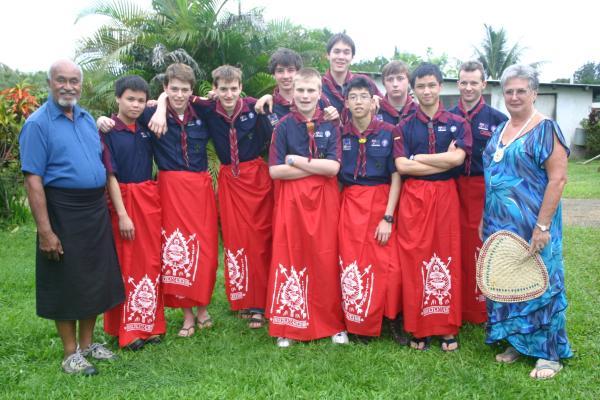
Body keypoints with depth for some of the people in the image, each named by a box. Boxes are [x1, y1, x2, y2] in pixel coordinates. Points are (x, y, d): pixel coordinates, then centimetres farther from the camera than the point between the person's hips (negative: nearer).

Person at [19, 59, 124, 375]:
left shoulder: (88, 119, 10)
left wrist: (104, 207, 11)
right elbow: (33, 180, -15)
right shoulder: (38, 123, -10)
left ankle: (87, 343, 30)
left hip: (96, 210, 7)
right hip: (62, 213, -7)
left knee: (95, 278, 14)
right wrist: (45, 231, -20)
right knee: (66, 283, 4)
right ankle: (71, 353, 18)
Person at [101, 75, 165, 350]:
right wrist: (122, 214, -15)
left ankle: (150, 324, 21)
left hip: (150, 199, 5)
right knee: (126, 264, 3)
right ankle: (127, 329, 14)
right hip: (123, 199, -5)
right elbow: (110, 175, -12)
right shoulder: (108, 131, -9)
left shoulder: (146, 128, 6)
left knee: (151, 262, 8)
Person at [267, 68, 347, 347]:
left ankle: (333, 323, 16)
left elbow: (333, 167, -7)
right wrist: (316, 168, -8)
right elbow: (274, 170, -5)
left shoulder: (331, 125, 5)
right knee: (290, 259, 1)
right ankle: (288, 325, 15)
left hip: (324, 200, 0)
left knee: (326, 261, 1)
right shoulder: (284, 126, 4)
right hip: (291, 200, 0)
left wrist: (296, 160, -8)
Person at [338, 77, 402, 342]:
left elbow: (396, 176, -4)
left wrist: (388, 218, -9)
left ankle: (392, 318, 15)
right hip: (350, 206, 2)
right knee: (352, 266, 3)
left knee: (387, 266, -7)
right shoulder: (340, 134, 6)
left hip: (381, 203, -2)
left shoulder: (388, 132, -1)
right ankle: (359, 325, 19)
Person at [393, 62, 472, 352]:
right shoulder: (404, 127, 7)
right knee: (414, 261, 0)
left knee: (447, 258, 4)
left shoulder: (456, 123, 7)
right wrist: (443, 161, -9)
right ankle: (418, 328, 11)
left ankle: (447, 328, 15)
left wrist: (417, 157, -6)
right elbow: (401, 166, -6)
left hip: (445, 196, 0)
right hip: (413, 198, 0)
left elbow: (458, 158, -9)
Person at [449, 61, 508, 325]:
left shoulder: (497, 119, 2)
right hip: (455, 191, 2)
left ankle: (485, 309, 16)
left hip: (487, 192, -1)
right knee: (459, 249, 6)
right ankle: (459, 308, 18)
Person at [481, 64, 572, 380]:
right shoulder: (500, 130, 11)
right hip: (501, 224, 7)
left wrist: (542, 226, -20)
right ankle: (517, 342, 28)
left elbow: (558, 178, -16)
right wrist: (485, 218, 14)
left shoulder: (545, 129, -10)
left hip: (531, 225, -7)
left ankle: (549, 353, 17)